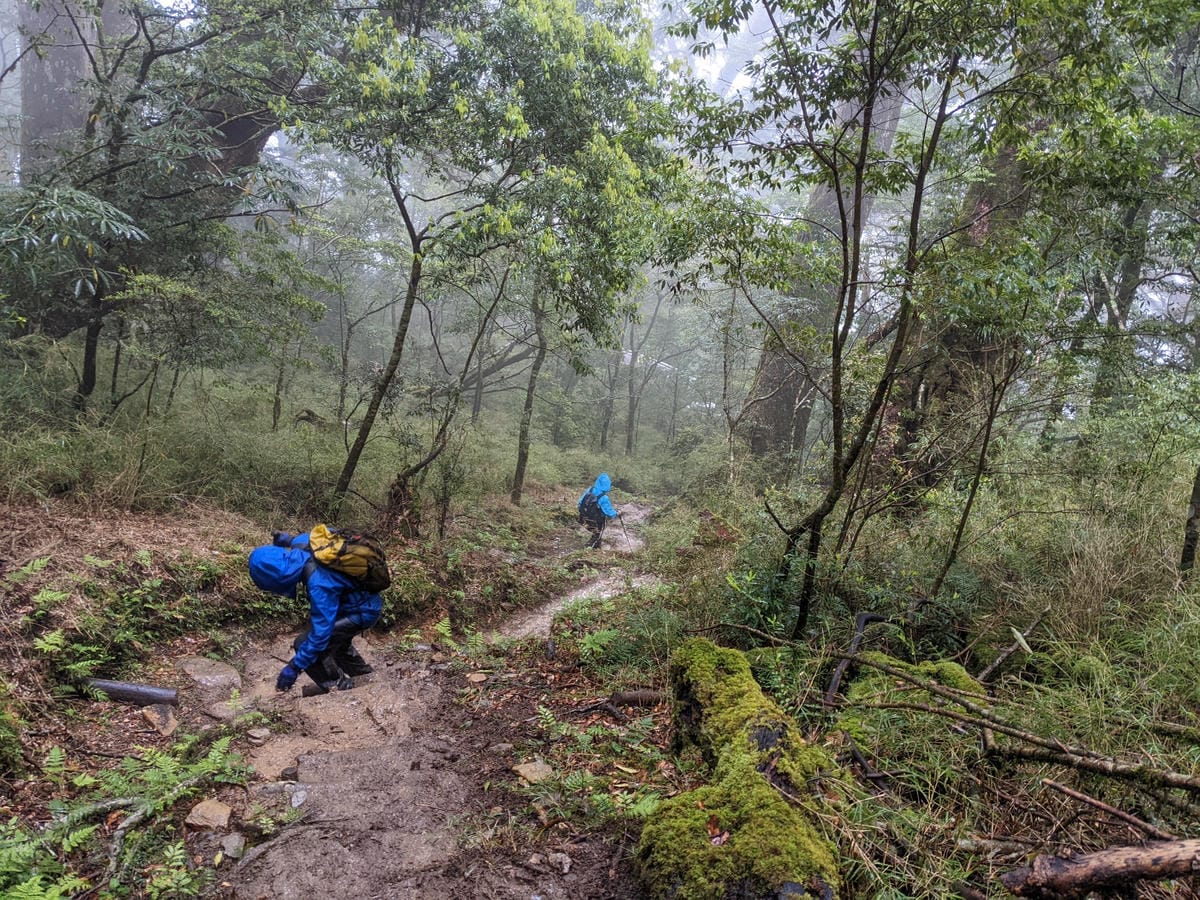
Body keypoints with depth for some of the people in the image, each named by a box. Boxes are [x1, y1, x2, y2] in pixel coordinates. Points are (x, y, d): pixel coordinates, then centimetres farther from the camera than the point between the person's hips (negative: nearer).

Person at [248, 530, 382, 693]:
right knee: (334, 639, 28)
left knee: (304, 643, -9)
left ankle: (339, 689, 7)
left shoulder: (319, 584, -37)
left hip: (363, 612, -9)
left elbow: (320, 633, -29)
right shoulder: (301, 541, -15)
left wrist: (294, 667, -20)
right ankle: (364, 676, 46)